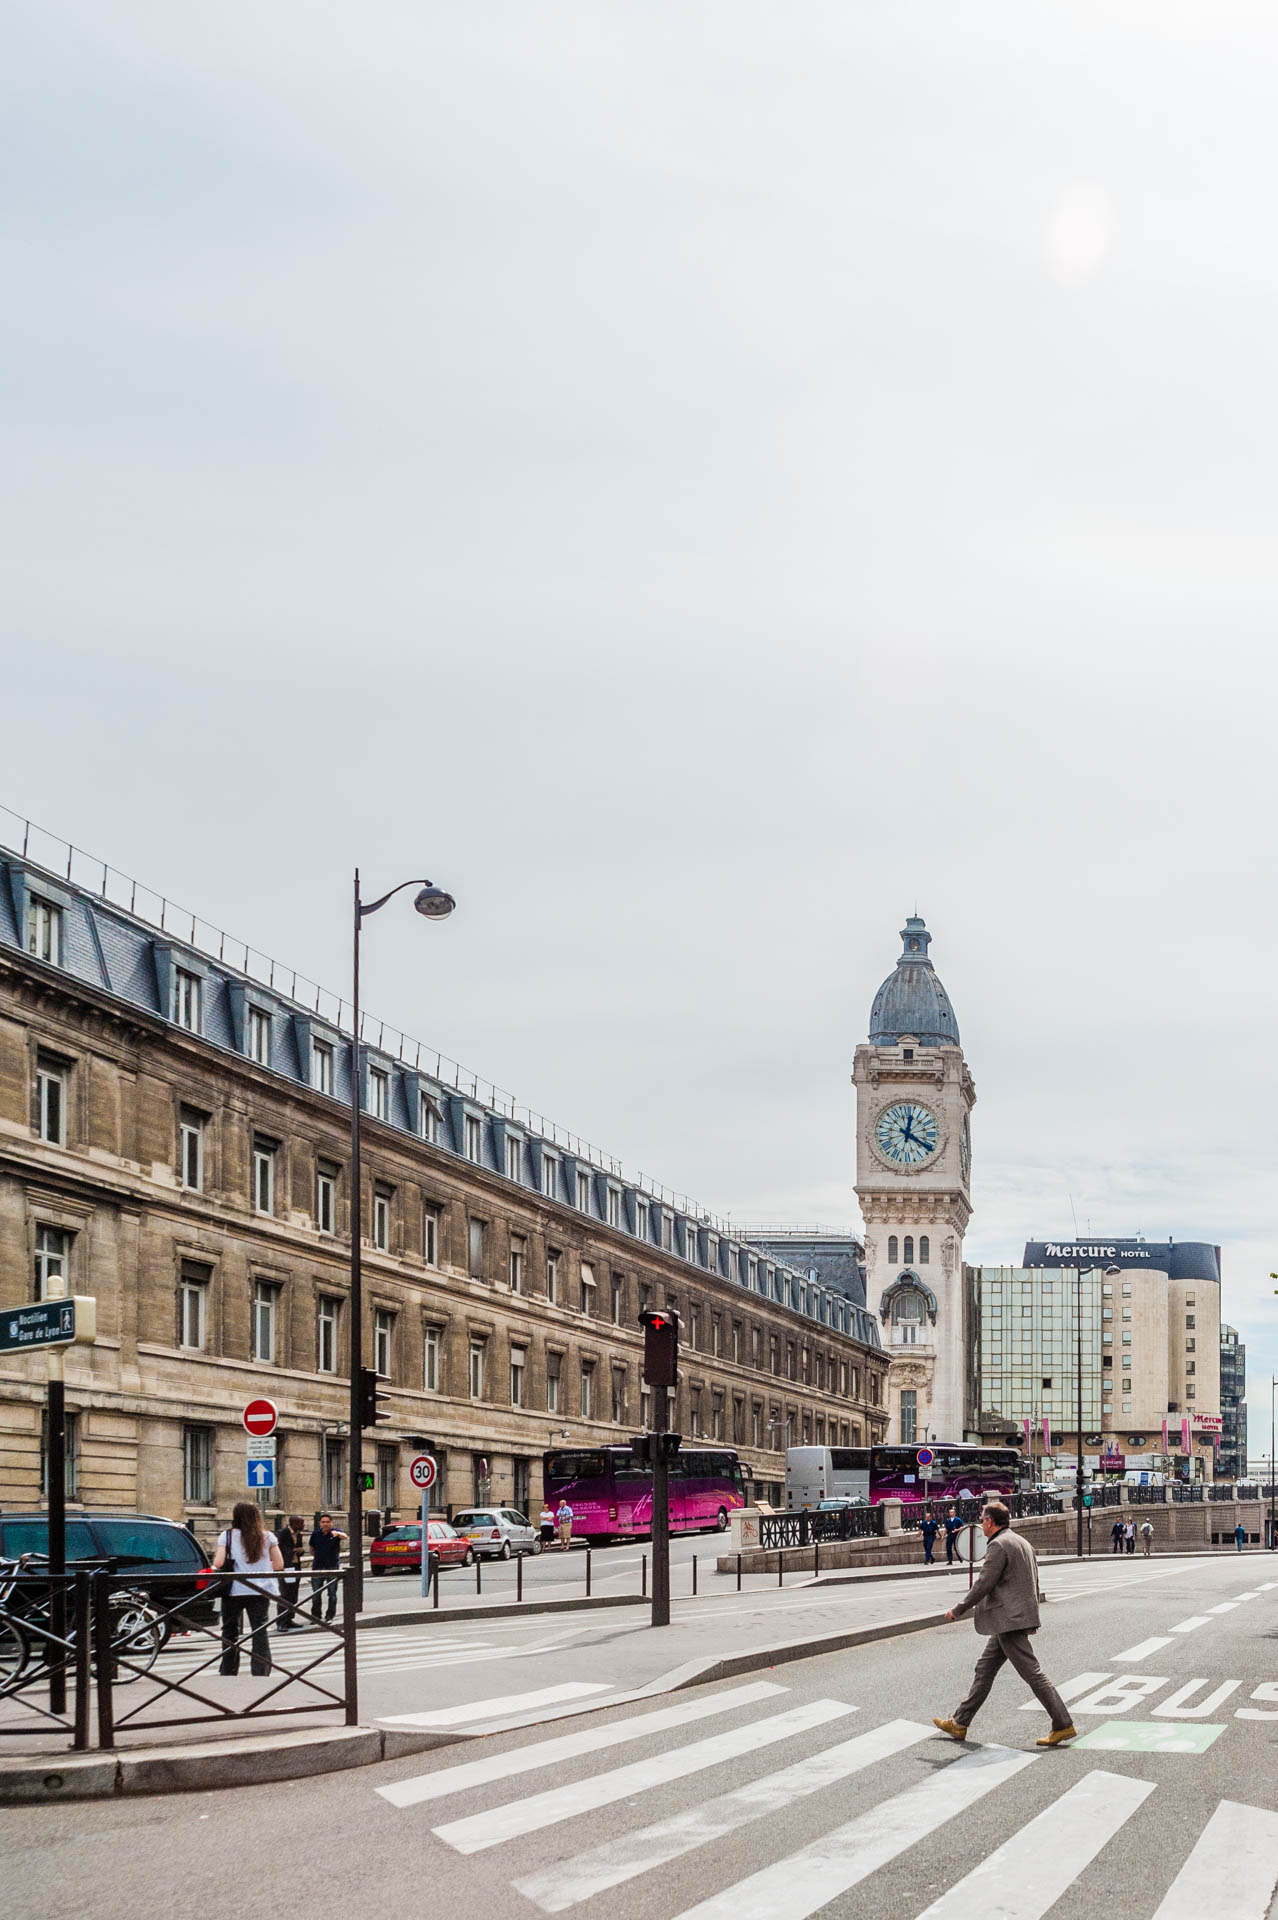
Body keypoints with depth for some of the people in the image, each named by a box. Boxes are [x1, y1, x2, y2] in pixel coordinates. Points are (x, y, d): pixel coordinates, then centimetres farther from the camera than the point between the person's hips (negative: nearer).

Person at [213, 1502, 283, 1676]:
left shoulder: (227, 1536, -3)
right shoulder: (267, 1537, 3)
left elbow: (218, 1563, -10)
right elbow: (278, 1565, 4)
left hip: (234, 1590, -1)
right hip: (261, 1590, 1)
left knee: (230, 1631, 13)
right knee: (260, 1632, 4)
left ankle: (228, 1671, 18)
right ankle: (261, 1671, -3)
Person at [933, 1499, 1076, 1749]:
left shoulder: (999, 1545, -14)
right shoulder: (1022, 1543, 17)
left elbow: (983, 1584, -15)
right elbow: (1034, 1583, 20)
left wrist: (958, 1609, -5)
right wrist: (1030, 1610, 26)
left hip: (1008, 1620, -10)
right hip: (1011, 1622, 10)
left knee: (1032, 1673, -8)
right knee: (984, 1669, 14)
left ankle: (1063, 1726, -8)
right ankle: (960, 1724, 19)